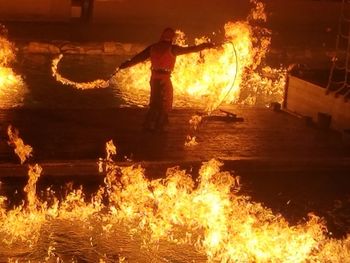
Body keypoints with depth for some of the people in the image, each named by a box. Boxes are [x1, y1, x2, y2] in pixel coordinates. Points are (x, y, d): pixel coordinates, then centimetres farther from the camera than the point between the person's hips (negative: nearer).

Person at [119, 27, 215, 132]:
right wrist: (205, 45, -3)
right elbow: (190, 49, -8)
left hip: (154, 77, 6)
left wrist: (125, 64, 12)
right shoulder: (171, 48, -9)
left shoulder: (152, 47, 6)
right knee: (165, 104, 7)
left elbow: (139, 57, 6)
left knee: (155, 103, 18)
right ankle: (159, 127, 7)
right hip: (164, 77, -6)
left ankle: (148, 125, 18)